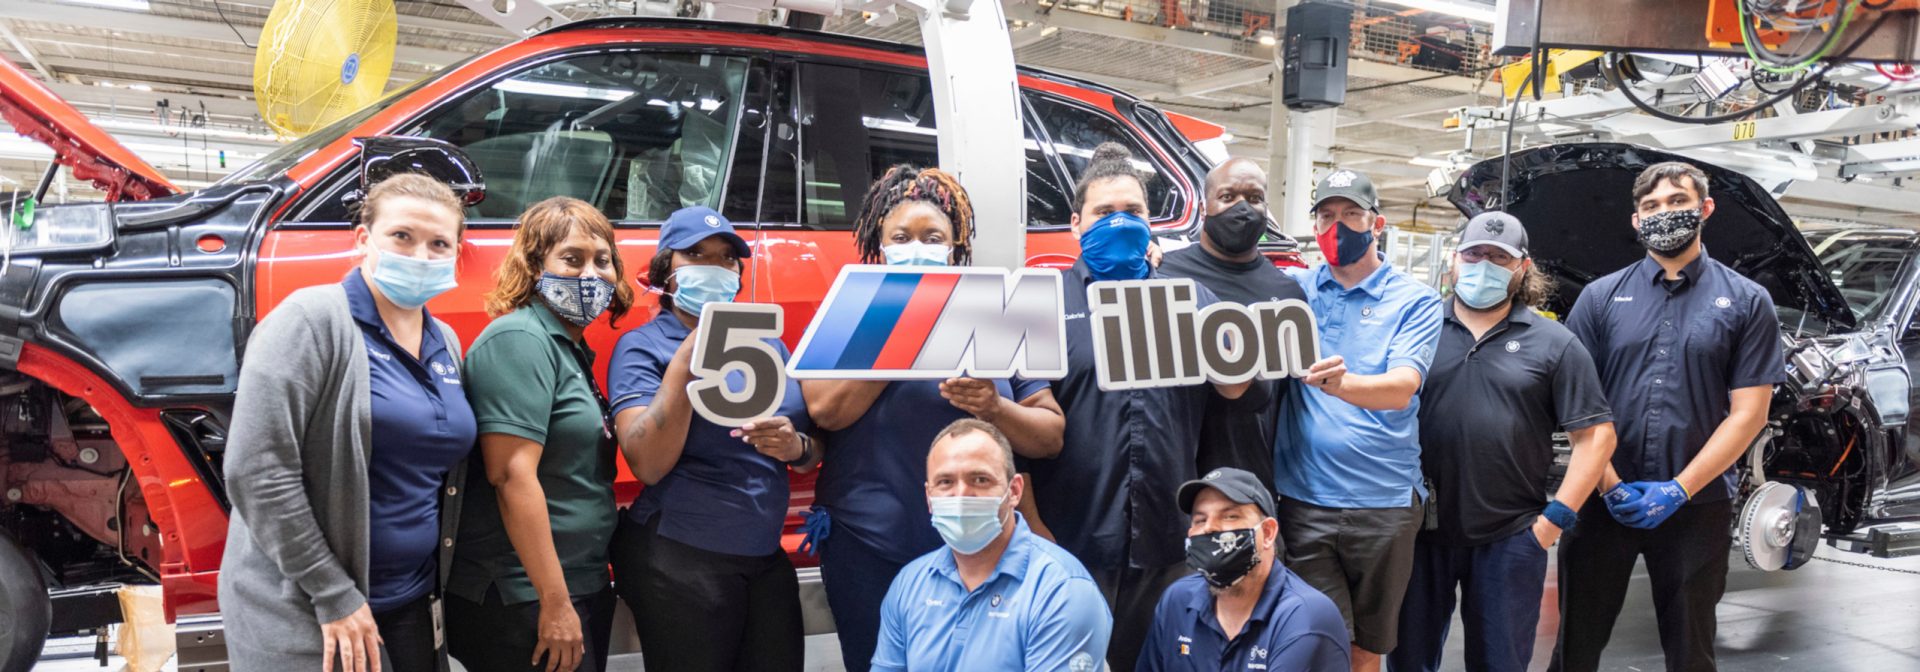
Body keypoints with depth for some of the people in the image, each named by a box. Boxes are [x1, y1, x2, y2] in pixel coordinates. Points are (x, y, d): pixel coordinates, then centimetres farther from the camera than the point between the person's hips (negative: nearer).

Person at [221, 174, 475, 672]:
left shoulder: (446, 344, 8)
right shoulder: (314, 319, -13)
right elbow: (256, 471, -19)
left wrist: (436, 584, 8)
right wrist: (333, 593, -17)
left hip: (412, 606, 7)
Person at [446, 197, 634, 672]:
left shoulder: (570, 348, 14)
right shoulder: (520, 340, -14)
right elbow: (512, 476, -22)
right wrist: (555, 602, -22)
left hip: (583, 587, 9)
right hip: (524, 602, -9)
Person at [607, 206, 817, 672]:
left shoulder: (766, 340, 10)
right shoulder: (643, 347, -5)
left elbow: (815, 451, 14)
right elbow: (648, 465, -18)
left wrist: (795, 446, -9)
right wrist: (685, 363, -21)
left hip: (767, 557, 5)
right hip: (679, 561, -5)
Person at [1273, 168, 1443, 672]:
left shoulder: (1415, 301, 0)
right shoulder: (1293, 288, 7)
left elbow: (1401, 388, -15)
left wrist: (1339, 383, -36)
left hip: (1384, 503, 0)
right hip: (1302, 500, 1)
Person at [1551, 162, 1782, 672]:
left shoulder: (1746, 302, 2)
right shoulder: (1601, 297, 4)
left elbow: (1748, 411, -4)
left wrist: (1680, 489, -12)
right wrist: (1612, 485, -11)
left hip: (1698, 507, 0)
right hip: (1602, 502, 1)